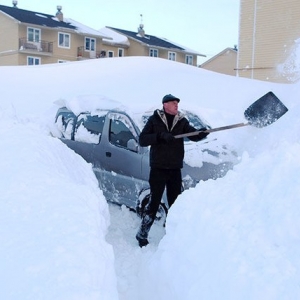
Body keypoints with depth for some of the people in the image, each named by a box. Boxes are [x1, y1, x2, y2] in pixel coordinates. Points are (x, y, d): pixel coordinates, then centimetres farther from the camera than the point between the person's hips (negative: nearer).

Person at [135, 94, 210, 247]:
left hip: (175, 168, 4)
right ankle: (142, 234, 11)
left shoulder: (181, 121, 7)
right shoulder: (154, 120, -3)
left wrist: (202, 132, -25)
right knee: (154, 203, -2)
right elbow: (142, 140, -9)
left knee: (175, 203, 11)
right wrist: (160, 136, -22)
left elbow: (194, 135, -3)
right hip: (158, 168, -4)